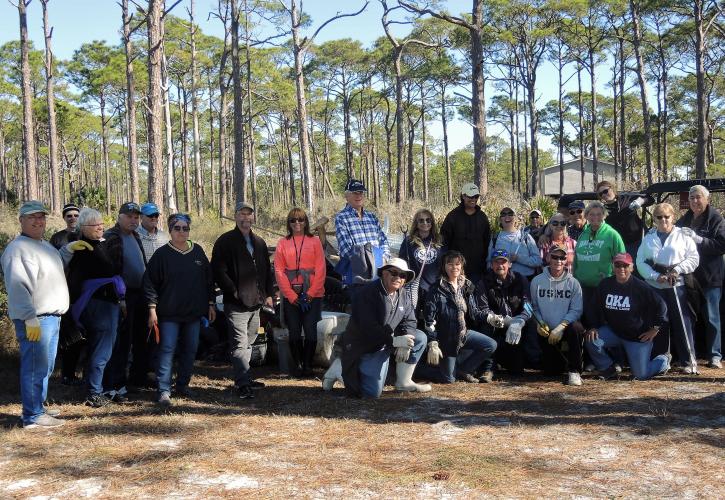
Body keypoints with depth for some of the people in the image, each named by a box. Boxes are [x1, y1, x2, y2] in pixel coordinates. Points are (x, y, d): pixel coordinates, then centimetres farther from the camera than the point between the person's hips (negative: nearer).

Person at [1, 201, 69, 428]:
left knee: (45, 367, 17)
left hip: (51, 317, 10)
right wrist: (30, 319, -25)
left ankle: (39, 407, 29)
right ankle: (33, 416, 0)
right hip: (35, 319, -10)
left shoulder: (45, 245, 17)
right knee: (35, 367, -6)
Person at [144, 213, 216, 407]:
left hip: (194, 312, 4)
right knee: (167, 349, -7)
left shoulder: (198, 252, 8)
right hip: (169, 313, -4)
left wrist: (211, 304, 10)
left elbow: (209, 279, 13)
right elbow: (150, 282, -5)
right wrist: (152, 308, -11)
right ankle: (164, 391, -4)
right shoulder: (162, 254, -4)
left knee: (190, 349, 10)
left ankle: (183, 385, 23)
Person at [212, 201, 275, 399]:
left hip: (256, 303, 7)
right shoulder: (225, 241, -4)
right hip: (236, 304, -7)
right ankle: (242, 384, -13)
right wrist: (234, 292, -15)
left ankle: (244, 378, 24)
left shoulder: (259, 242, 17)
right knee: (240, 344, -11)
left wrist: (269, 294, 12)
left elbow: (268, 271, 22)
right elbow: (218, 270, -11)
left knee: (249, 342, 14)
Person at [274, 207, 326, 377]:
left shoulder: (314, 241, 4)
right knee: (294, 332, 3)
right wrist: (291, 296, -8)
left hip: (312, 295, -1)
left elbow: (320, 269, -1)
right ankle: (297, 364, 14)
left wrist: (310, 294, -9)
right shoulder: (283, 243, 6)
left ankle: (307, 365, 5)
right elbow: (279, 271, 1)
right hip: (290, 296, 1)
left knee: (310, 331, -4)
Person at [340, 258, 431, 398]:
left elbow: (409, 321, 2)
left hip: (389, 341, 8)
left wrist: (404, 341, -20)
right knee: (372, 392, -18)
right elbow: (368, 327, -28)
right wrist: (394, 340, -32)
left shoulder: (404, 297, 4)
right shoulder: (367, 293, -21)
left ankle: (403, 382, 4)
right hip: (363, 347, -8)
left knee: (420, 338, -5)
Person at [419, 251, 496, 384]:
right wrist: (432, 344, -22)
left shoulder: (466, 286, 4)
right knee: (448, 379, -6)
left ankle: (463, 369, 9)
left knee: (491, 345, -9)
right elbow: (429, 318, -17)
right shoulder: (437, 290, -14)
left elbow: (474, 312, 9)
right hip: (445, 337, -6)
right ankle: (427, 368, 26)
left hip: (464, 333, 6)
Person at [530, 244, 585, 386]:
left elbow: (576, 310, -9)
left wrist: (561, 327, -21)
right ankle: (564, 360, 39)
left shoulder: (573, 283, -4)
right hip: (546, 331, 2)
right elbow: (534, 307, 5)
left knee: (576, 328, -38)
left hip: (566, 328, -2)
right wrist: (539, 323, -12)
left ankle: (574, 370, -21)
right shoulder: (537, 281, 0)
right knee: (550, 370, 0)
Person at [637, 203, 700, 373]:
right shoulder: (648, 239, 11)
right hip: (654, 287, 3)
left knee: (682, 323, -4)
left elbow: (694, 259, -1)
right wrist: (656, 276, -10)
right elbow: (640, 262, 4)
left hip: (677, 286, -2)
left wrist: (677, 269, -13)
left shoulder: (683, 236, 5)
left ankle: (690, 361, 3)